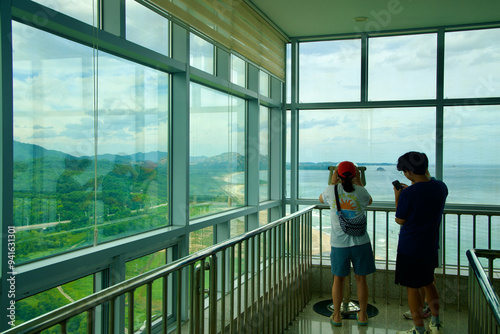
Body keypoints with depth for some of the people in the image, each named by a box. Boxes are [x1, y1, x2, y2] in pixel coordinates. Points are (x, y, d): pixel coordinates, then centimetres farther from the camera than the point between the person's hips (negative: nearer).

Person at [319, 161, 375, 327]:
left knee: (338, 279, 13)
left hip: (339, 243, 0)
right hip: (360, 242, 0)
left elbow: (321, 199, 18)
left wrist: (332, 182, 17)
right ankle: (362, 315, 26)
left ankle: (336, 316, 23)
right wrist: (359, 182, 16)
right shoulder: (360, 192, -6)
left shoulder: (332, 190, -5)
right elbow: (369, 201, 18)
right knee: (361, 279, 13)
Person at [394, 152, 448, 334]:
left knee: (412, 288, 6)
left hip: (410, 249, -7)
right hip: (431, 246, 7)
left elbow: (400, 220, -10)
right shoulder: (441, 187, -2)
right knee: (428, 283, 23)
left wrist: (397, 198, -1)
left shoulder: (408, 194, -22)